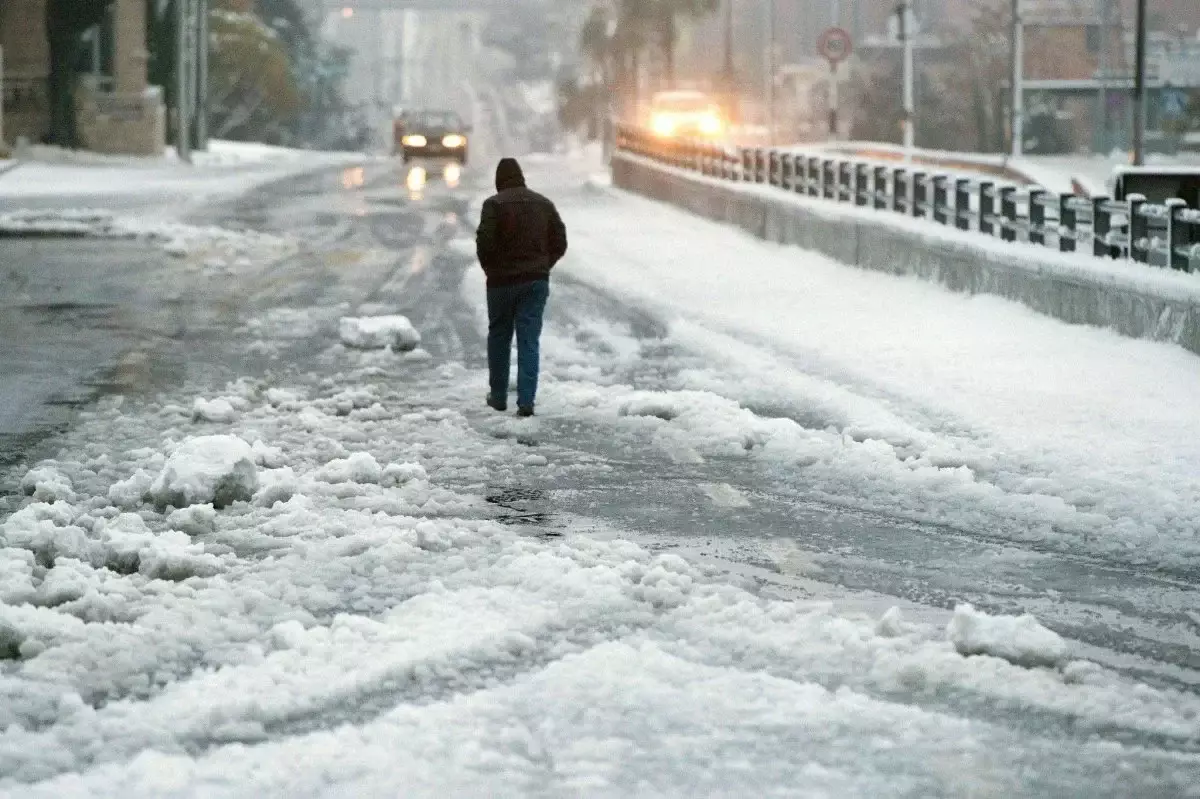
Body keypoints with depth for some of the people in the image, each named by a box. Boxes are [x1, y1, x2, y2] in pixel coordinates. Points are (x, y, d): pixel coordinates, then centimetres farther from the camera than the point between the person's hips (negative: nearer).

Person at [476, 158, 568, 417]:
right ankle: (526, 401, -7)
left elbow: (484, 241, -16)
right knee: (529, 341, 2)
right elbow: (560, 242, 7)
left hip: (503, 281, -3)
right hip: (537, 281, 3)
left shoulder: (494, 204, -8)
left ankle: (498, 396, 20)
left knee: (499, 338, 13)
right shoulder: (544, 204, 7)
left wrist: (490, 269, 1)